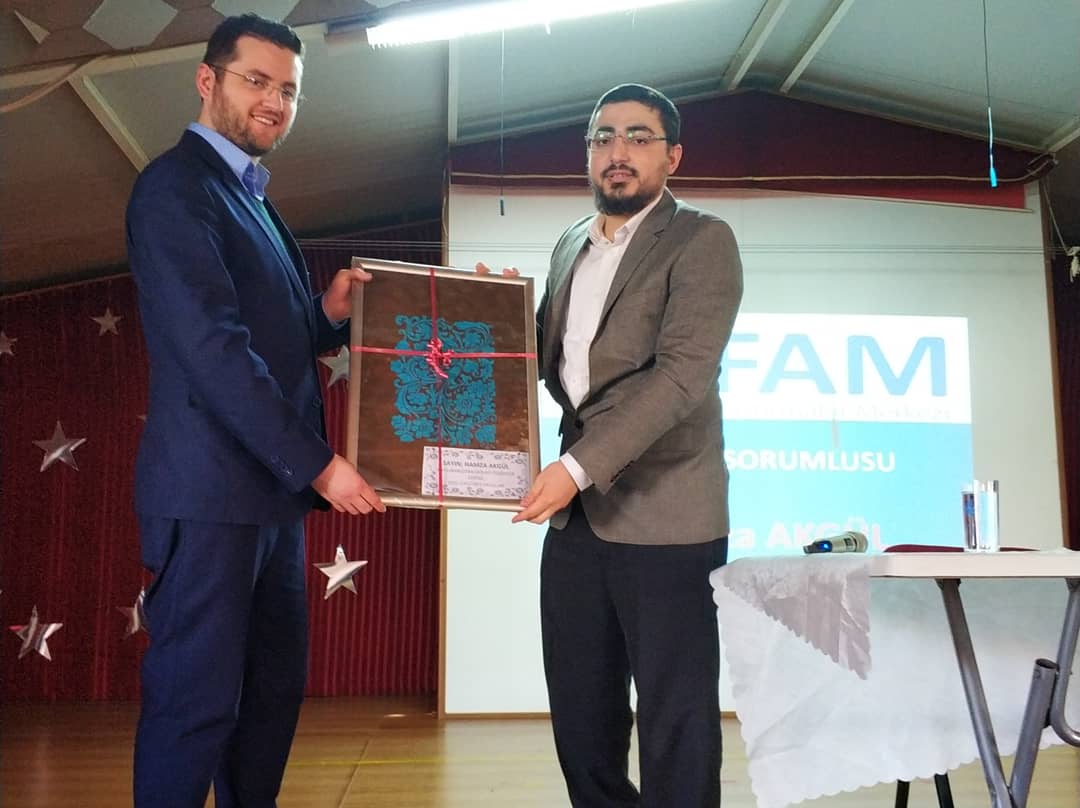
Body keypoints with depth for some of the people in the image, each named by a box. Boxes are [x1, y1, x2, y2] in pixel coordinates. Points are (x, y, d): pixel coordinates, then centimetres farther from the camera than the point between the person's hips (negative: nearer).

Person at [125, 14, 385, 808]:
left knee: (275, 690, 13)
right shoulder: (176, 185, -9)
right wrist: (318, 462, -19)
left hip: (273, 487, 9)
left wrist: (331, 315, 2)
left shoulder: (254, 201, 19)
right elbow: (212, 346, -19)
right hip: (211, 489, -9)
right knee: (197, 699, -1)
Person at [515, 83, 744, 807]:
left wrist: (579, 465, -23)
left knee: (676, 720, 3)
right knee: (580, 713, 14)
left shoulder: (702, 241, -5)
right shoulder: (570, 247, 16)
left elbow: (683, 372, -17)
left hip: (663, 514, -6)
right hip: (575, 512, 7)